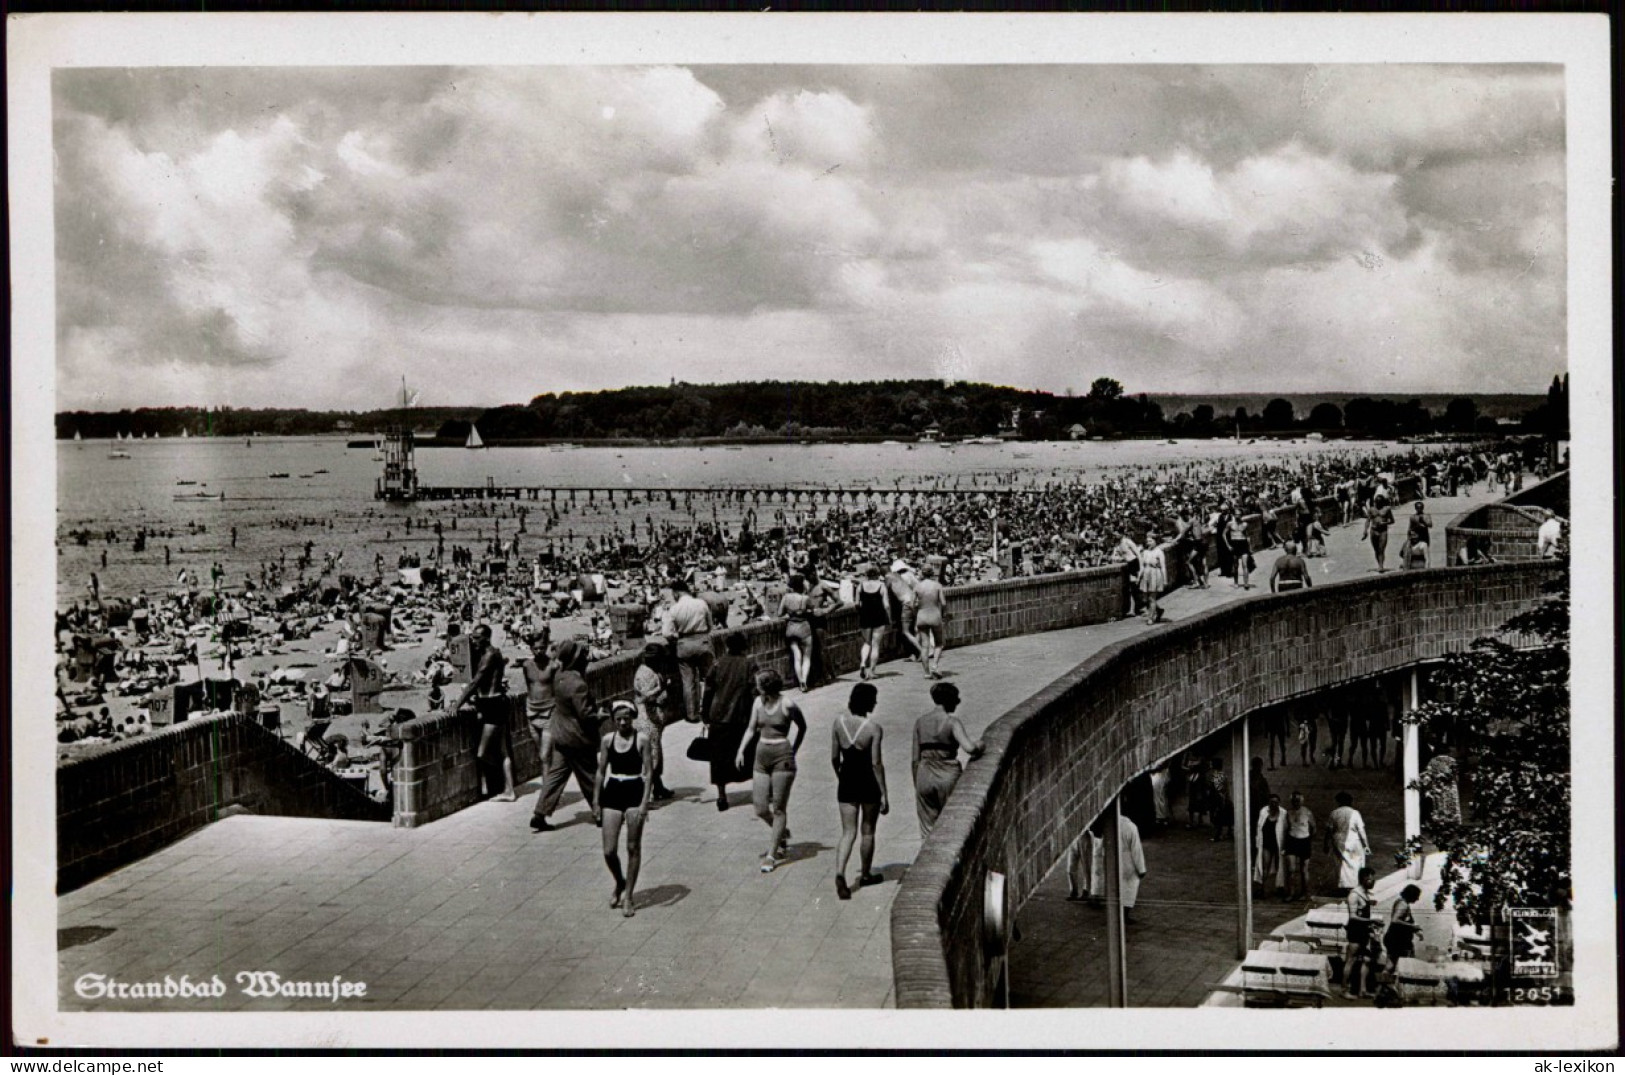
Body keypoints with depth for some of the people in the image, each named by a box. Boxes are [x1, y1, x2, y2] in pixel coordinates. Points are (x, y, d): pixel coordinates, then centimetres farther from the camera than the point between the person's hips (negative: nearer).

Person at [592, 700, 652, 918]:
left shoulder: (642, 739, -5)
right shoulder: (607, 740, 3)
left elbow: (649, 772, -7)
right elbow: (601, 772, 9)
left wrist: (644, 802, -15)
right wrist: (595, 802, 6)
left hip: (635, 792, -3)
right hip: (612, 793, 3)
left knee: (633, 848, 3)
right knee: (609, 851, 0)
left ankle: (629, 894, 14)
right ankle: (619, 884, 28)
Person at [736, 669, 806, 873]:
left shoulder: (787, 705, -11)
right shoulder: (759, 702, 4)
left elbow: (802, 727, 4)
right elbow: (751, 728, 13)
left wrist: (793, 751, 6)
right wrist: (741, 750, 2)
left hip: (782, 758, -5)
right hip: (762, 757, 6)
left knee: (779, 809, 0)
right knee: (761, 809, 4)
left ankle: (771, 855, 7)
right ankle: (783, 833, 33)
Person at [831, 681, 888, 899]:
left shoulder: (839, 723, -2)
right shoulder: (874, 729, -15)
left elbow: (834, 757, 4)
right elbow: (876, 764, -14)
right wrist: (884, 795, -8)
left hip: (846, 783, 3)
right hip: (868, 783, -3)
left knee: (848, 832, 5)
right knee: (868, 831, 16)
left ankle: (840, 873, -17)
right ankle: (865, 875, 30)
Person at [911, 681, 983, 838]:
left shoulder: (920, 722, 3)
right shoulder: (952, 722, -10)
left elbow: (915, 759, 5)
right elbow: (968, 747, -25)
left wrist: (917, 787, 14)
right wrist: (978, 745, -3)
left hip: (925, 777, 4)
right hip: (948, 775, -4)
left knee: (927, 831, 11)